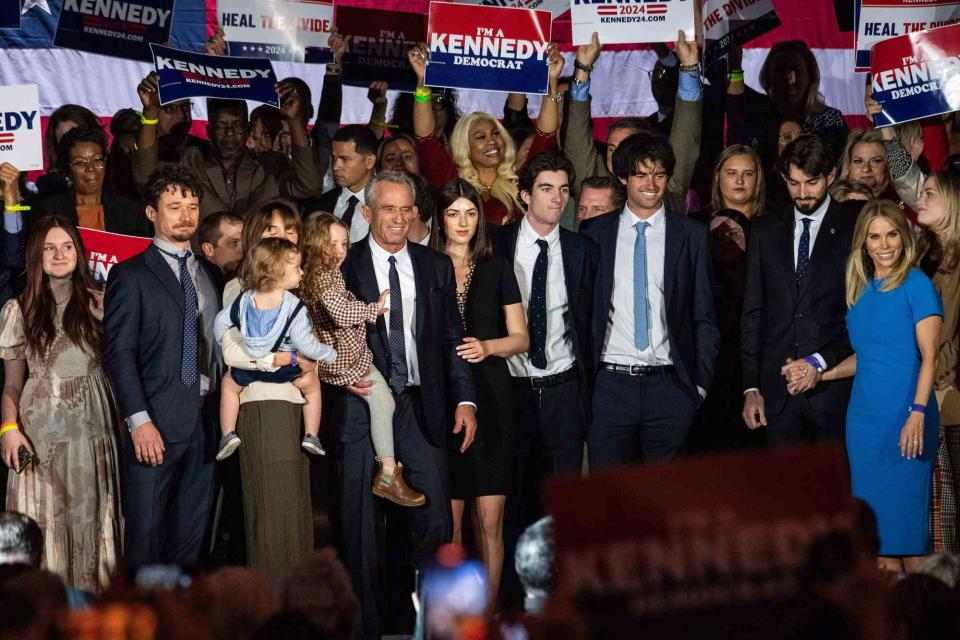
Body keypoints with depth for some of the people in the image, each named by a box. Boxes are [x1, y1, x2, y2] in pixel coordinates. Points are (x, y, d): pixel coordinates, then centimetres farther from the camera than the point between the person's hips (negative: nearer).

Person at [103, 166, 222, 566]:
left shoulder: (211, 275, 16)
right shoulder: (131, 276, -1)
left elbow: (218, 347, 15)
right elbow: (119, 352, -7)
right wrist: (139, 420, -16)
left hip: (205, 423, 5)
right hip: (155, 426, -5)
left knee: (190, 537, 8)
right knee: (145, 536, -4)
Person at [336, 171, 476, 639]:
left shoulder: (437, 267, 11)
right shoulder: (341, 267, 2)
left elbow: (452, 338, 11)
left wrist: (464, 399, 2)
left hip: (421, 408, 2)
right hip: (362, 404, -2)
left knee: (435, 524, -2)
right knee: (362, 526, 2)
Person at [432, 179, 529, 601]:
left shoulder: (496, 269, 12)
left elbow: (521, 338, 11)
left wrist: (487, 347, -7)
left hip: (491, 399, 1)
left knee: (490, 521, -3)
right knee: (449, 522, -4)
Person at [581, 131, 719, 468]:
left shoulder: (692, 235, 7)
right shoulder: (595, 233, 8)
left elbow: (705, 317, 8)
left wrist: (700, 383, 1)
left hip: (669, 386, 0)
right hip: (610, 384, 0)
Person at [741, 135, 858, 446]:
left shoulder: (856, 227, 1)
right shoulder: (766, 230, 12)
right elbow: (752, 312, 12)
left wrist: (821, 362, -15)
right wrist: (751, 387, 6)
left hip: (834, 388, -3)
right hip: (777, 388, 3)